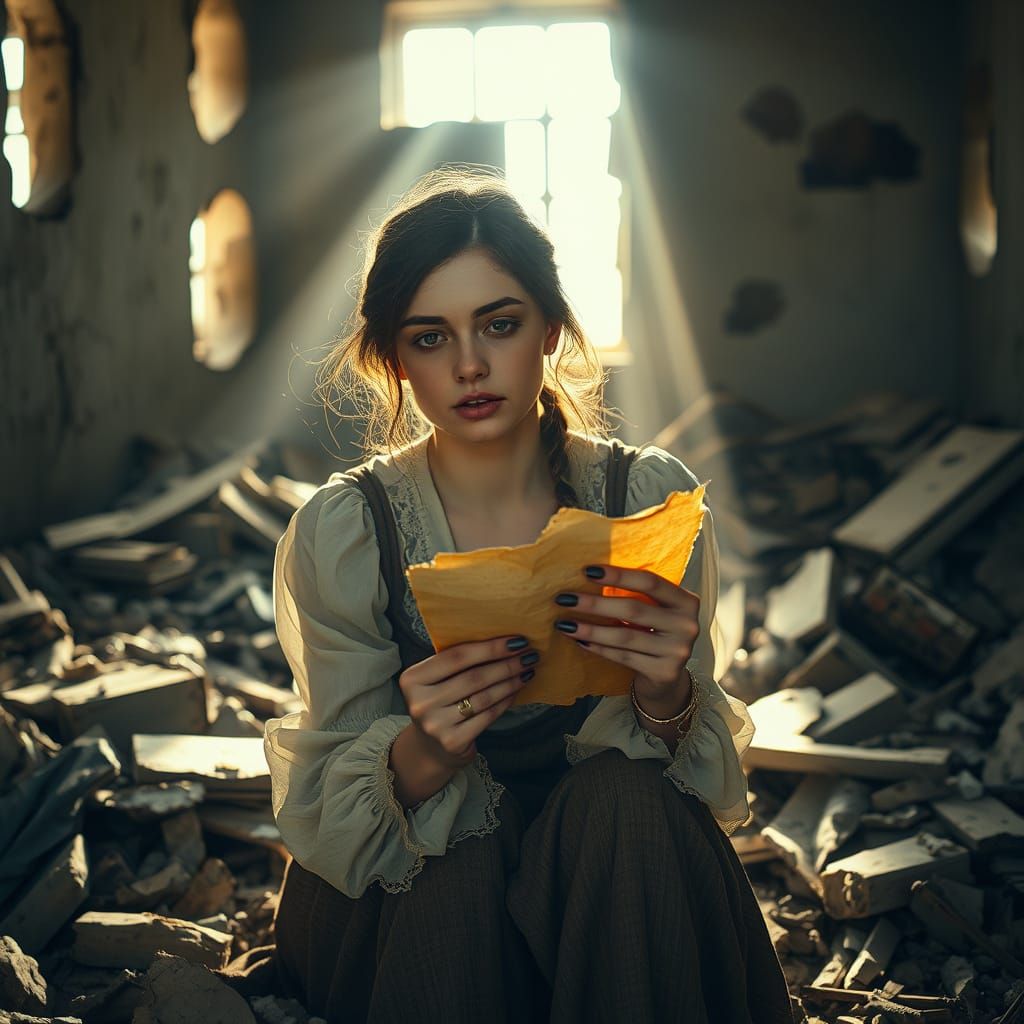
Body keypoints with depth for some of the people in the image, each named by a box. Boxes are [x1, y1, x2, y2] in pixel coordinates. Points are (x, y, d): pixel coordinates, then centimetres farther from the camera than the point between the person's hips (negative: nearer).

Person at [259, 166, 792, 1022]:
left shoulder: (651, 497, -9)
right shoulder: (342, 530, -11)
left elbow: (698, 764, -8)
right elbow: (331, 804, -10)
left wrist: (666, 700, -32)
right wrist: (423, 753, -33)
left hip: (607, 858, 2)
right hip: (407, 895, -2)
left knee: (625, 801, -31)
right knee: (455, 885, -35)